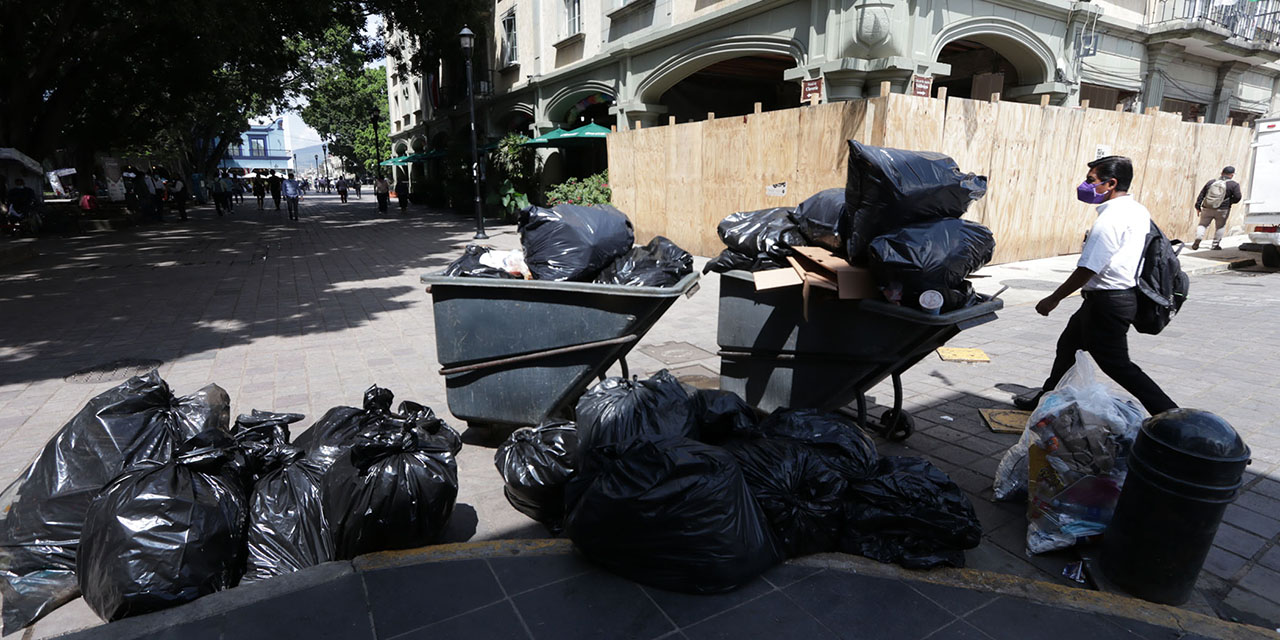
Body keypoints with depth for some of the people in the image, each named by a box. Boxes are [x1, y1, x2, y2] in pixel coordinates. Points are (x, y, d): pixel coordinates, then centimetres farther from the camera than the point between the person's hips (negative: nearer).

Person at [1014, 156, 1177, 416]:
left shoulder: (1109, 220, -22)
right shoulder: (1139, 211, 8)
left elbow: (1086, 270, -22)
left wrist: (1053, 300, -14)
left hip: (1107, 302, -10)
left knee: (1116, 364, -1)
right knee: (1068, 345, 20)